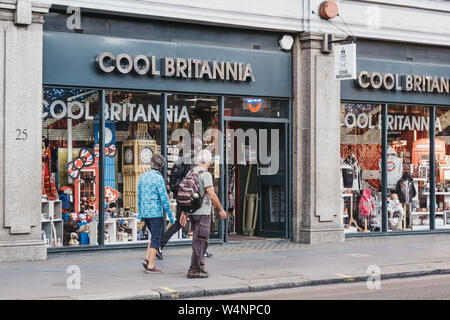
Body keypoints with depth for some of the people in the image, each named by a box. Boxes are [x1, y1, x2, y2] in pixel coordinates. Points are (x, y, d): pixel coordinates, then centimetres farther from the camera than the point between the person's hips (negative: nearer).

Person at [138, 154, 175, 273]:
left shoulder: (142, 176, 8)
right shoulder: (158, 178, -14)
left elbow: (139, 196, 14)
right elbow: (164, 198, -14)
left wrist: (140, 213, 22)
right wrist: (170, 215, -7)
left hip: (145, 213, 7)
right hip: (156, 213, -7)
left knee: (154, 236, 21)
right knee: (155, 239, 1)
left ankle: (147, 259, 12)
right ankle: (150, 266, 2)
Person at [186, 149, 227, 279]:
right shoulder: (205, 174, -13)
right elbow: (212, 195, -18)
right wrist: (221, 210, -8)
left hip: (193, 212, 8)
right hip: (203, 213, -8)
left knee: (198, 240, 16)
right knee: (200, 241, -4)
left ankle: (200, 267, 21)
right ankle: (194, 270, -3)